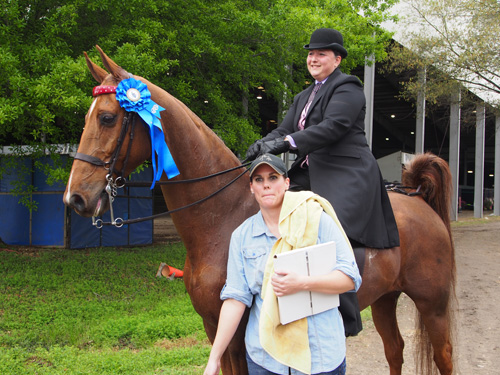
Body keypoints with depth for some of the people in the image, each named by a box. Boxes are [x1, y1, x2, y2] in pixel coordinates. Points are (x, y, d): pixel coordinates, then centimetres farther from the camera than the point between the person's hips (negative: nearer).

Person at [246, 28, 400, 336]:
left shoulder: (347, 88, -3)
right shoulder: (304, 97, 25)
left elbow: (333, 127, -18)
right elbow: (285, 129, 14)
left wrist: (287, 143, -27)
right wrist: (264, 144, -9)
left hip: (347, 175, -9)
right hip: (312, 175, 9)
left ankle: (347, 317, -22)